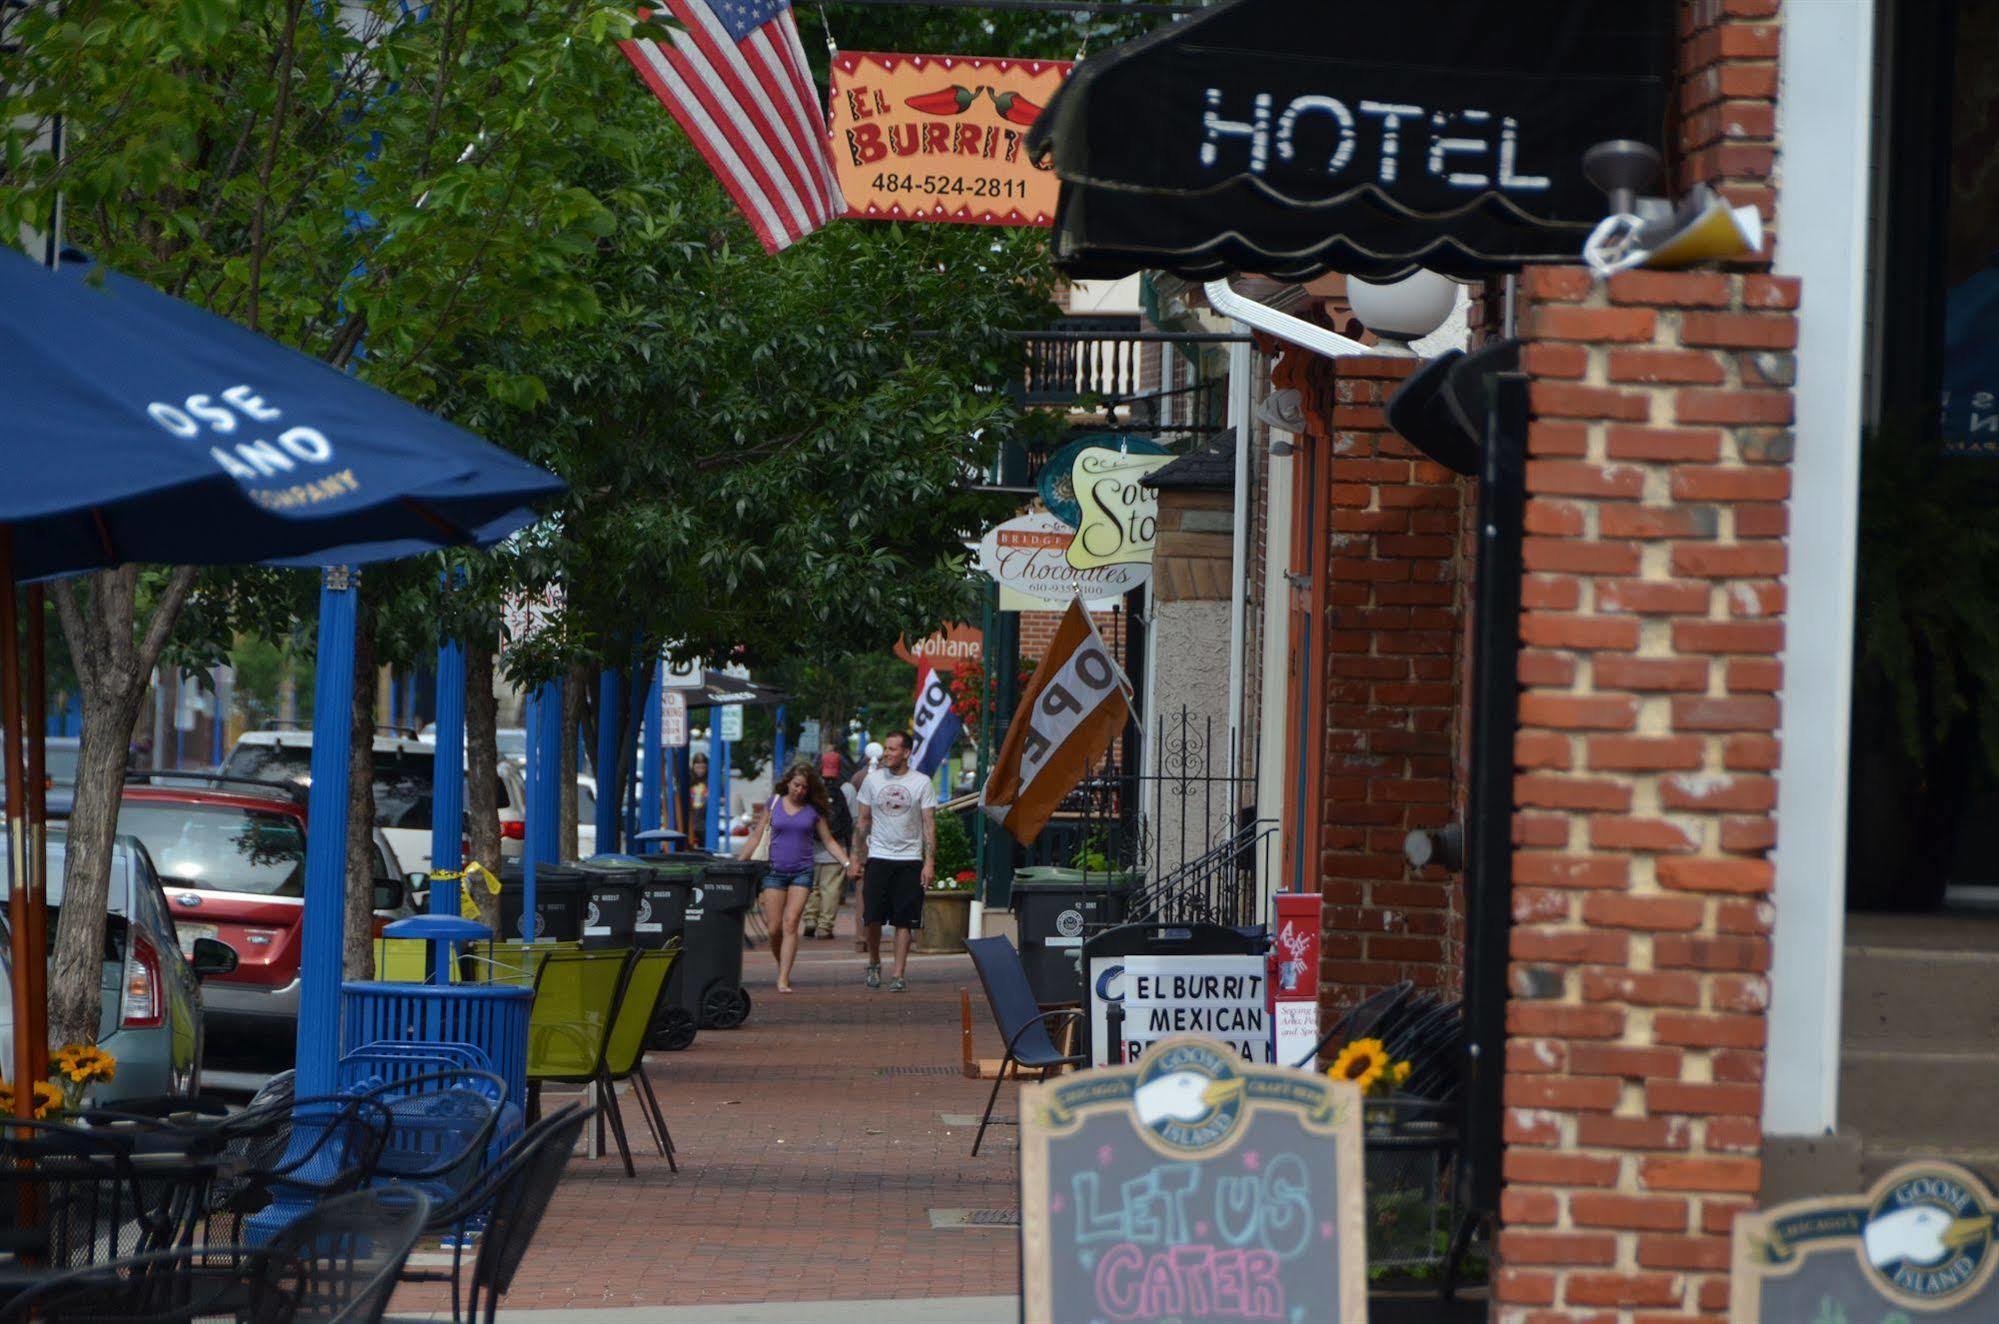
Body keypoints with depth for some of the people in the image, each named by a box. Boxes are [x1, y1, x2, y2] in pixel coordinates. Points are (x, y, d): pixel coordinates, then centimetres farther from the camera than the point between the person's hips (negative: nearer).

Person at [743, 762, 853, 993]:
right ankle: (782, 968, 18)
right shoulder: (774, 804, 6)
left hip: (801, 872, -1)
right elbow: (757, 837, 11)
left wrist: (848, 863, 1)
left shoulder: (814, 810, 6)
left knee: (790, 924, -12)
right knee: (774, 928, -4)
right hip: (774, 870, 1)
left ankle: (783, 980, -13)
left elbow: (829, 841, 12)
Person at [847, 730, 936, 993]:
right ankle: (874, 962, 20)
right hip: (878, 856, 2)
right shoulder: (873, 780, 6)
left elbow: (929, 824, -1)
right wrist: (856, 858, 8)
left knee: (904, 920, -3)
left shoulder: (922, 783, 0)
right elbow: (863, 821, 12)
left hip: (910, 859, -1)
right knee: (872, 916, -3)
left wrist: (929, 862, -9)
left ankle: (899, 974, 1)